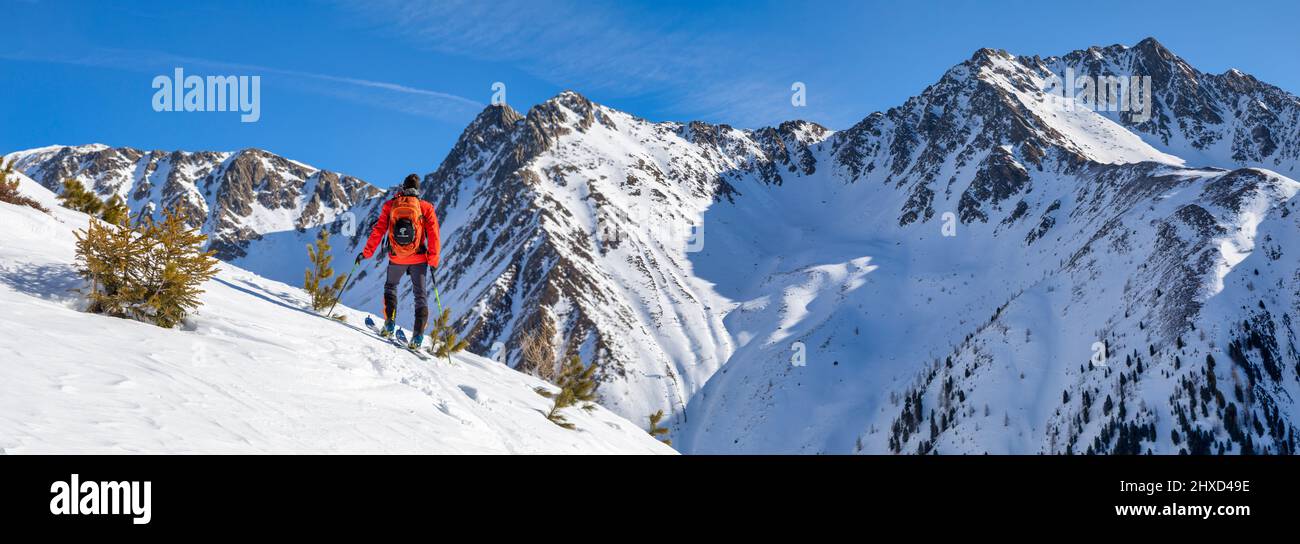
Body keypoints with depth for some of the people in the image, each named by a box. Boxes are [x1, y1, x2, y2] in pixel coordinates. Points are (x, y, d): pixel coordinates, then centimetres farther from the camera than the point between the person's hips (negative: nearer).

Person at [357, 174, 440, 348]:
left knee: (390, 287, 25)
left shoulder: (390, 205, 1)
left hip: (396, 258, 1)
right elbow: (433, 234, -6)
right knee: (420, 295, 8)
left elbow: (378, 231, -1)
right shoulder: (426, 207, -1)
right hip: (419, 258, -1)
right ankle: (418, 336, -2)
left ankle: (389, 324, 12)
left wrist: (367, 252, 3)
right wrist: (433, 260, -2)